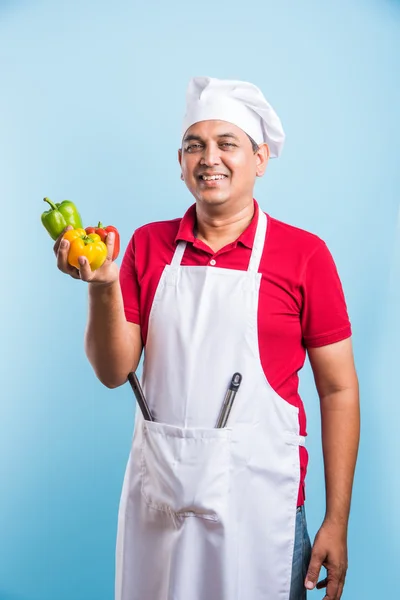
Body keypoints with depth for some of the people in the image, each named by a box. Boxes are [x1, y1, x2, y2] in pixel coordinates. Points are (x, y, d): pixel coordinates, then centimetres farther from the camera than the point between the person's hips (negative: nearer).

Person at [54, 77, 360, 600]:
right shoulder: (148, 245, 3)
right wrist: (103, 286, -16)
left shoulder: (304, 253, -5)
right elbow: (114, 372, 2)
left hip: (259, 498, -2)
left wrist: (337, 522, -4)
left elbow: (338, 390, -3)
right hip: (156, 494, 3)